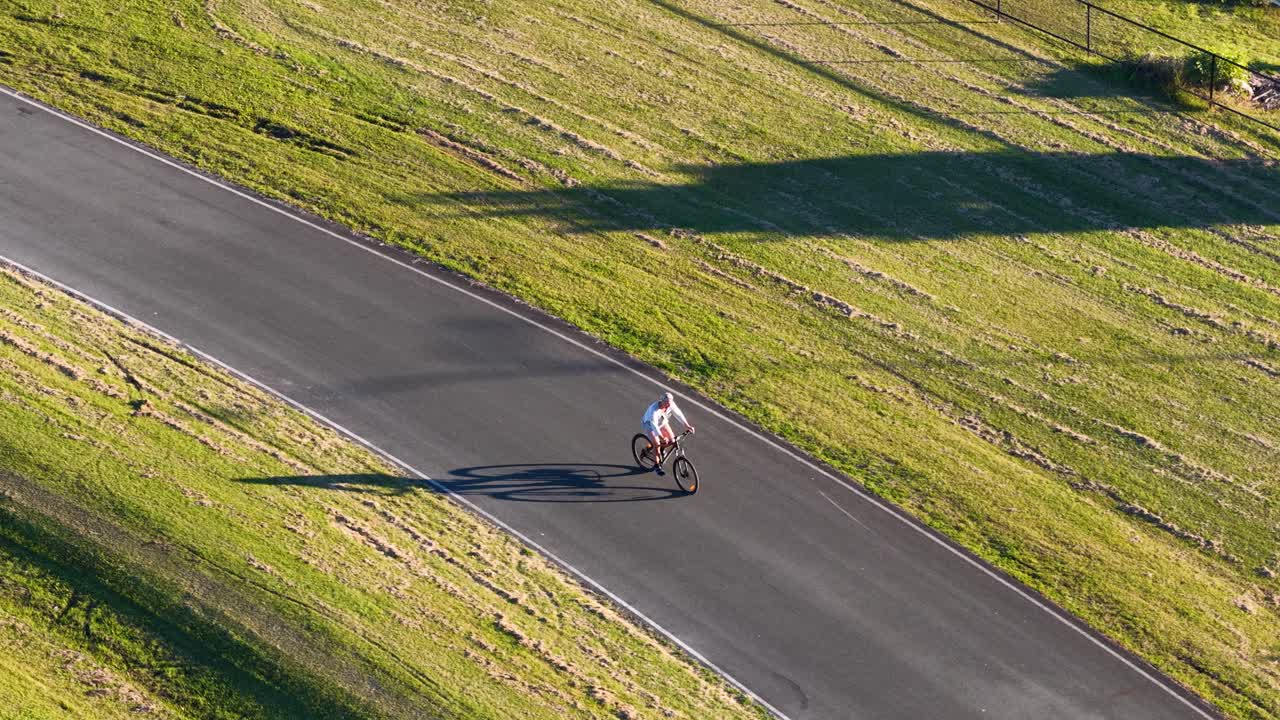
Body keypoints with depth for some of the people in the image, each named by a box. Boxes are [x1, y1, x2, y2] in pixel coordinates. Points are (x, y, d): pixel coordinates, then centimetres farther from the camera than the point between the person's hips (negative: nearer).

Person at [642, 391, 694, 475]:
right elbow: (654, 425, -47)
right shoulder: (654, 409, -40)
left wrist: (687, 426, -29)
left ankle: (662, 448, 23)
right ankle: (656, 465, -2)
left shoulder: (671, 405, -24)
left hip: (662, 422, 6)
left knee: (672, 440, -9)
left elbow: (678, 414, -18)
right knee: (657, 444, -19)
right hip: (649, 424, -6)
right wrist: (662, 437, -58)